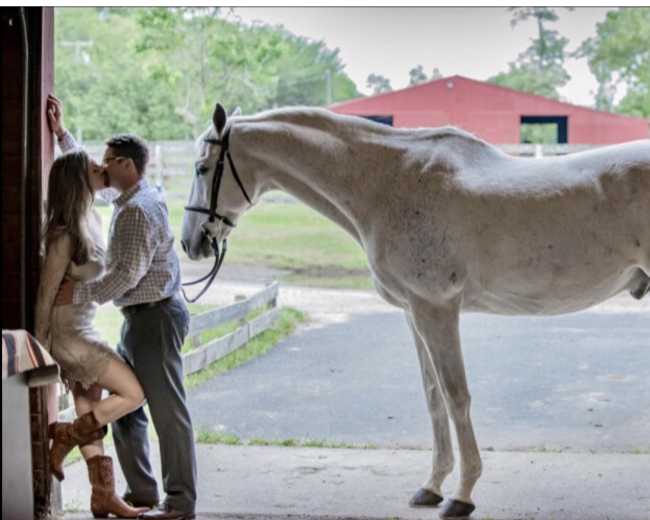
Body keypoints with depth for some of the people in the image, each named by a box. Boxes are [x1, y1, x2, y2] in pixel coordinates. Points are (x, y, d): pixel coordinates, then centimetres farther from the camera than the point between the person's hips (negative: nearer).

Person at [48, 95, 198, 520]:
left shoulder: (137, 210, -18)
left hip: (154, 317, -11)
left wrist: (79, 294, -21)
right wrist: (62, 133, 29)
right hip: (142, 317, 11)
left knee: (168, 411, -5)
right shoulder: (138, 197, 12)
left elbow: (128, 274, -24)